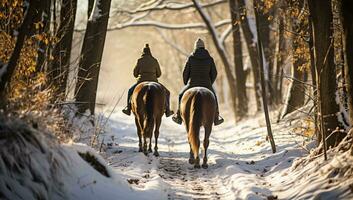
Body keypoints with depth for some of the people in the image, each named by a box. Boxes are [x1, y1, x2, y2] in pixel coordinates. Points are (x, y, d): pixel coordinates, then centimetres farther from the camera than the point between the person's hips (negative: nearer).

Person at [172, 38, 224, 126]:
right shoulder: (210, 59, -1)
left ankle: (178, 116, 28)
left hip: (192, 84, -1)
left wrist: (186, 83, 14)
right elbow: (214, 73, 2)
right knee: (213, 96, 31)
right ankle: (216, 118, 28)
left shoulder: (191, 58, -5)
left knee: (181, 95, 27)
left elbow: (185, 72, -3)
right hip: (206, 84, 1)